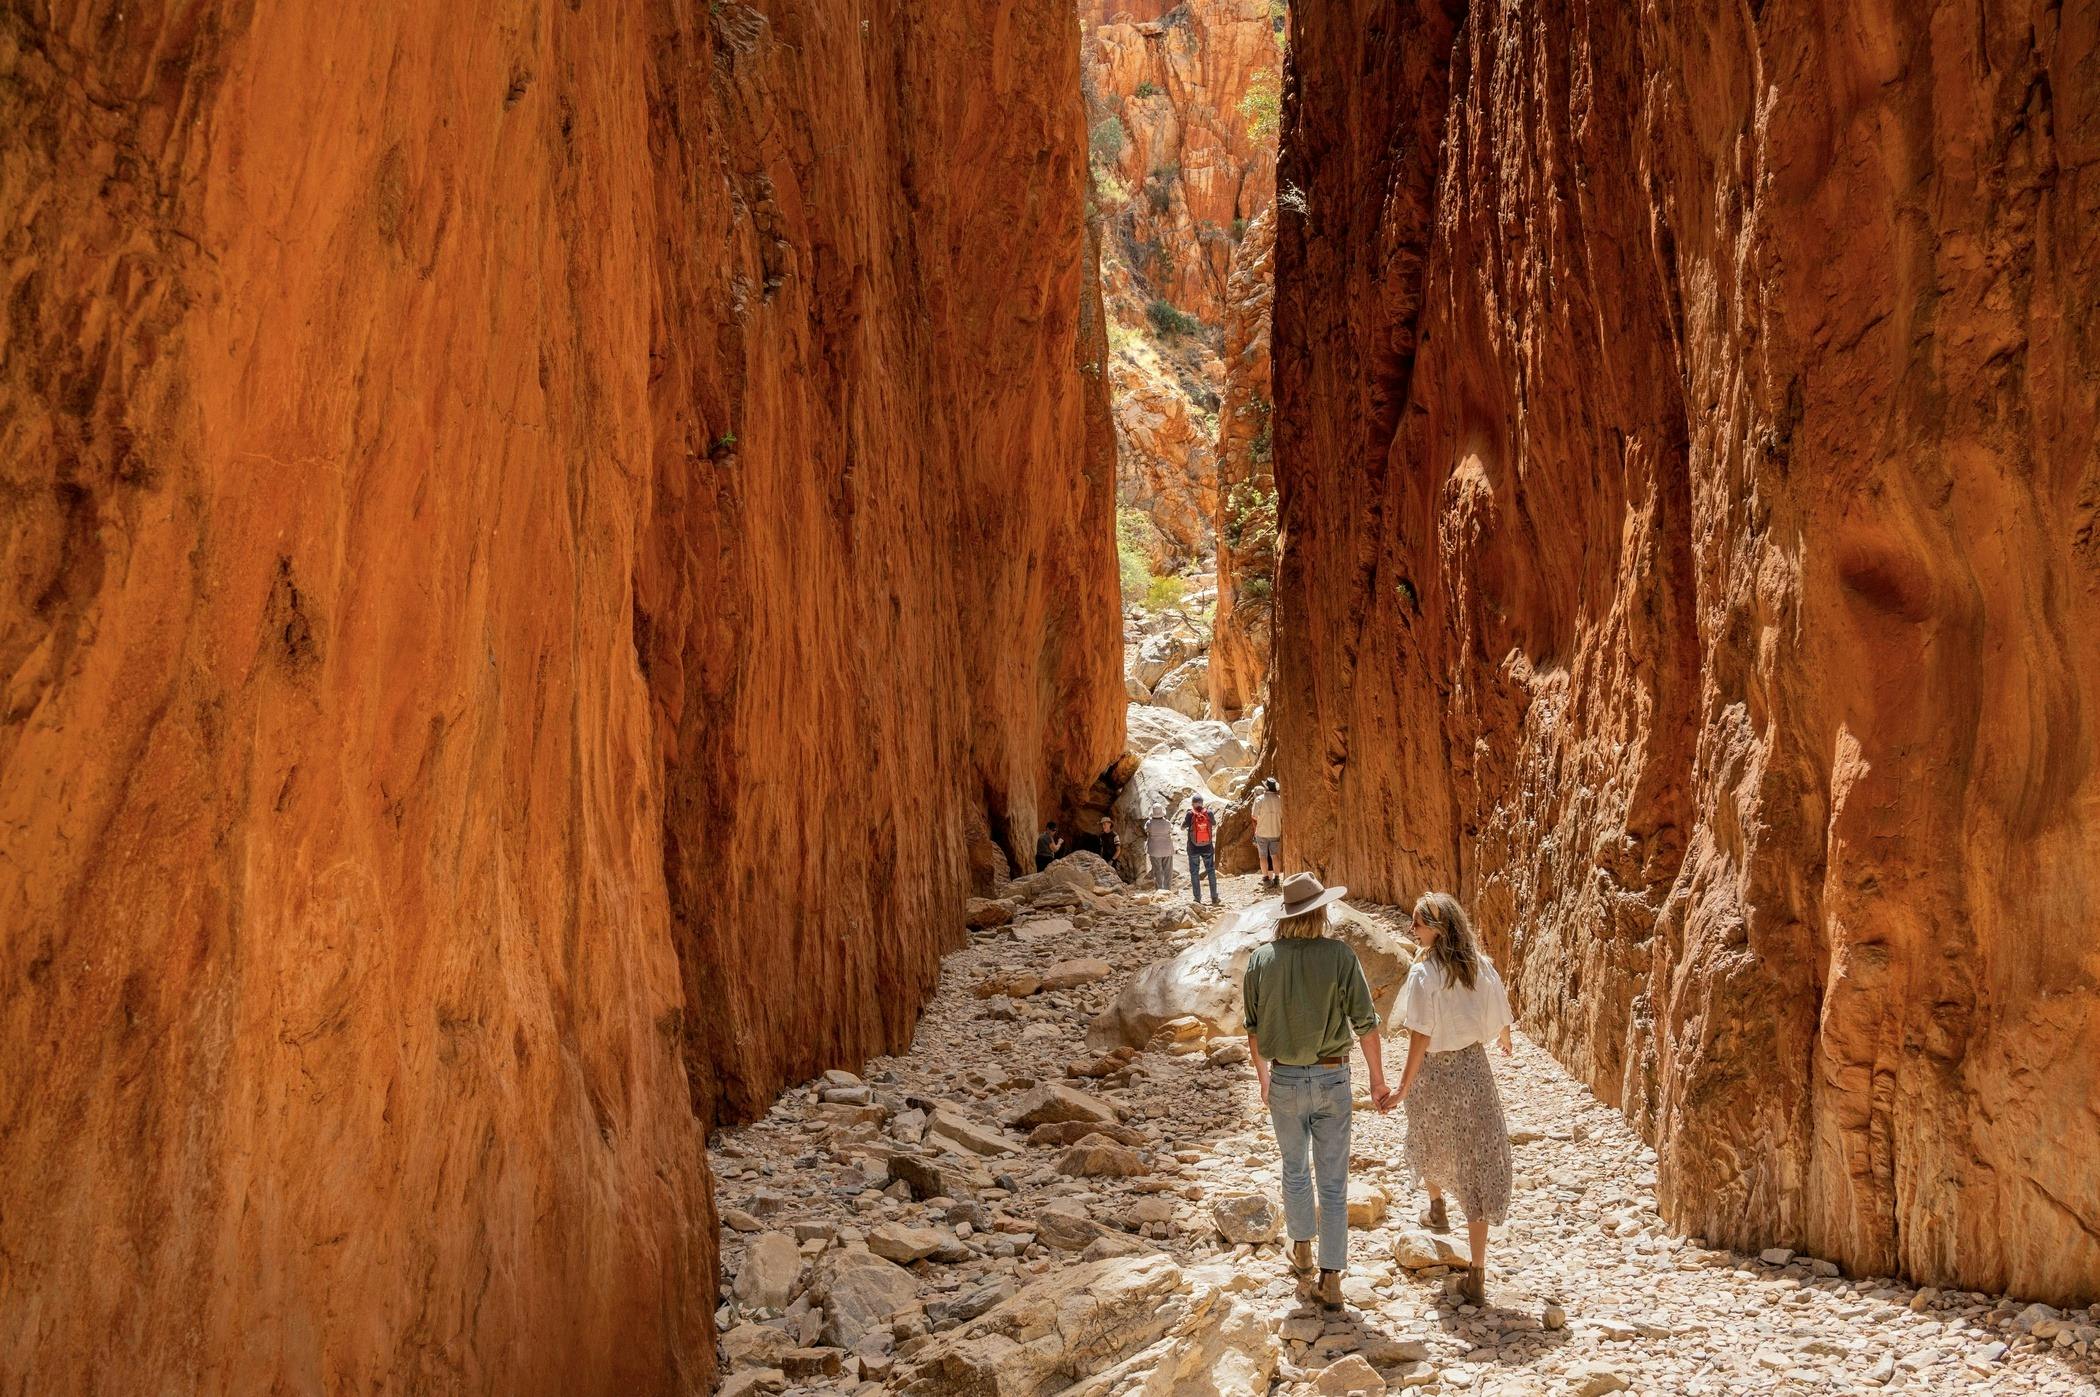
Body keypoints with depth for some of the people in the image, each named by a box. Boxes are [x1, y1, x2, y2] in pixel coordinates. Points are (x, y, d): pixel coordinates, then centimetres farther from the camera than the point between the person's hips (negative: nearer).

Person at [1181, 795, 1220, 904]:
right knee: (1211, 871, 13)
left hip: (1194, 848, -1)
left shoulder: (1190, 814, -14)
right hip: (1207, 847, 2)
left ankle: (1197, 899, 9)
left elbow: (1182, 827, -1)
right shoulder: (1209, 813, -8)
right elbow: (1214, 826, 10)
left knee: (1194, 872, 9)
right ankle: (1214, 898, 13)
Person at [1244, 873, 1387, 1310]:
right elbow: (1366, 1024, -10)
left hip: (1284, 1079, 2)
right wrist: (1377, 1078, 3)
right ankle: (1331, 1278, 8)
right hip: (1331, 1079, -2)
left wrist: (1263, 1078, 18)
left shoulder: (1261, 959, -6)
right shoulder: (1339, 955, -13)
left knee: (1295, 1170, 23)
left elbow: (1254, 1029, 3)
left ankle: (1302, 1250, 37)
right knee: (1333, 1182, 7)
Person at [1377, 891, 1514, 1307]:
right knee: (1477, 1162, 5)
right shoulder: (1481, 967, -6)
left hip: (1433, 1074, -3)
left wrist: (1403, 1088, -15)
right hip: (1473, 1070, 3)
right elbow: (1500, 1020, 4)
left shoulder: (1424, 974, -20)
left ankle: (1437, 1209, 56)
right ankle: (1477, 1276, 3)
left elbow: (1421, 1038, -21)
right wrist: (1504, 1042, 28)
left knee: (1432, 1146, 28)